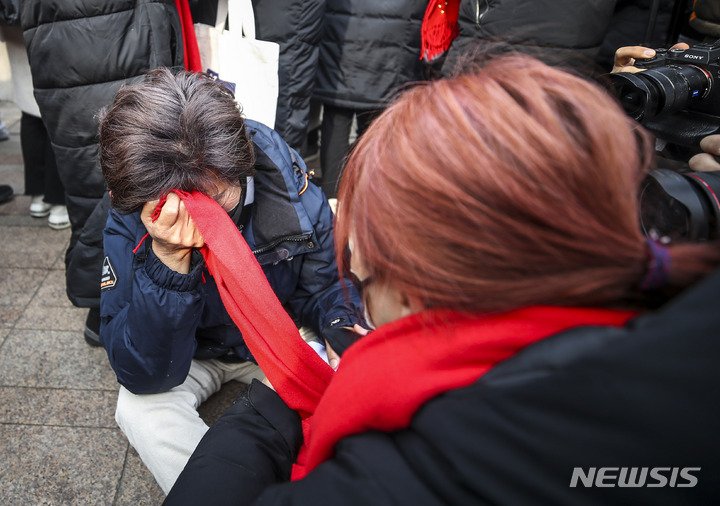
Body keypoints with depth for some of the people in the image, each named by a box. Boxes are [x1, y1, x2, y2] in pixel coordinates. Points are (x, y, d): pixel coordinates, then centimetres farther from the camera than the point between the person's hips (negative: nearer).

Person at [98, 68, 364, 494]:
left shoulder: (287, 182, -25)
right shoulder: (129, 223, -27)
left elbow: (325, 286, -8)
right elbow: (144, 377, -31)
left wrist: (341, 328, -31)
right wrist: (168, 262, -44)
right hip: (192, 357, 0)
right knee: (138, 408, -27)